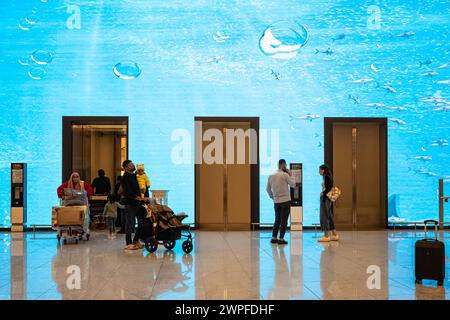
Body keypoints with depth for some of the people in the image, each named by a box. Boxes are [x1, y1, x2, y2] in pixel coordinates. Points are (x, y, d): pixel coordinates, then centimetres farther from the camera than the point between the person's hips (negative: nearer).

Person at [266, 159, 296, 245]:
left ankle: (274, 238, 14)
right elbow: (293, 184, -5)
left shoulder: (271, 176, 6)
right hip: (285, 201, -5)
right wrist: (291, 175, 5)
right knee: (284, 220, 0)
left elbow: (268, 189, 12)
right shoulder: (285, 175, -11)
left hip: (276, 201, 5)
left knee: (277, 220, 15)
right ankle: (281, 239, -1)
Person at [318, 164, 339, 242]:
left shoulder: (326, 177, -13)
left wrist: (323, 200, -19)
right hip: (328, 199, 10)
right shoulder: (328, 177, 14)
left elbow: (327, 189, -19)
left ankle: (326, 236, -2)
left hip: (325, 199, -10)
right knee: (329, 216, 13)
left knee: (325, 216, -5)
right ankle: (334, 235, 18)